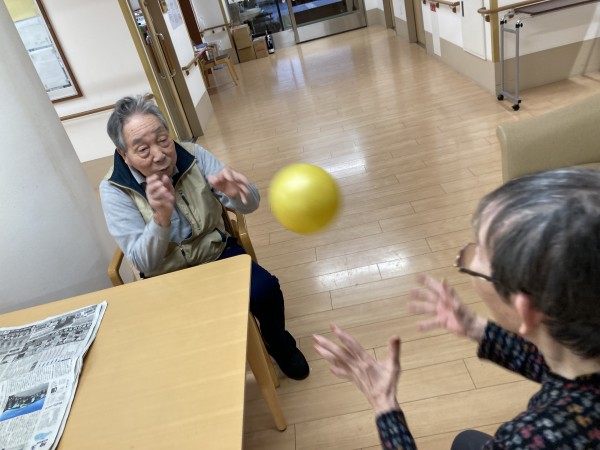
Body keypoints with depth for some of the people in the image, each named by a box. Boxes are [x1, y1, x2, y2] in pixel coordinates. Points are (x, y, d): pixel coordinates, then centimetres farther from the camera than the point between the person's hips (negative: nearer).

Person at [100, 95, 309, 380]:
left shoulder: (192, 155, -12)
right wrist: (161, 216, -39)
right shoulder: (114, 191, -16)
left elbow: (249, 205, -12)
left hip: (216, 252, 2)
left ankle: (279, 345, 11)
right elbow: (144, 264, -20)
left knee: (265, 290, -20)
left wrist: (234, 191, -37)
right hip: (167, 278, -1)